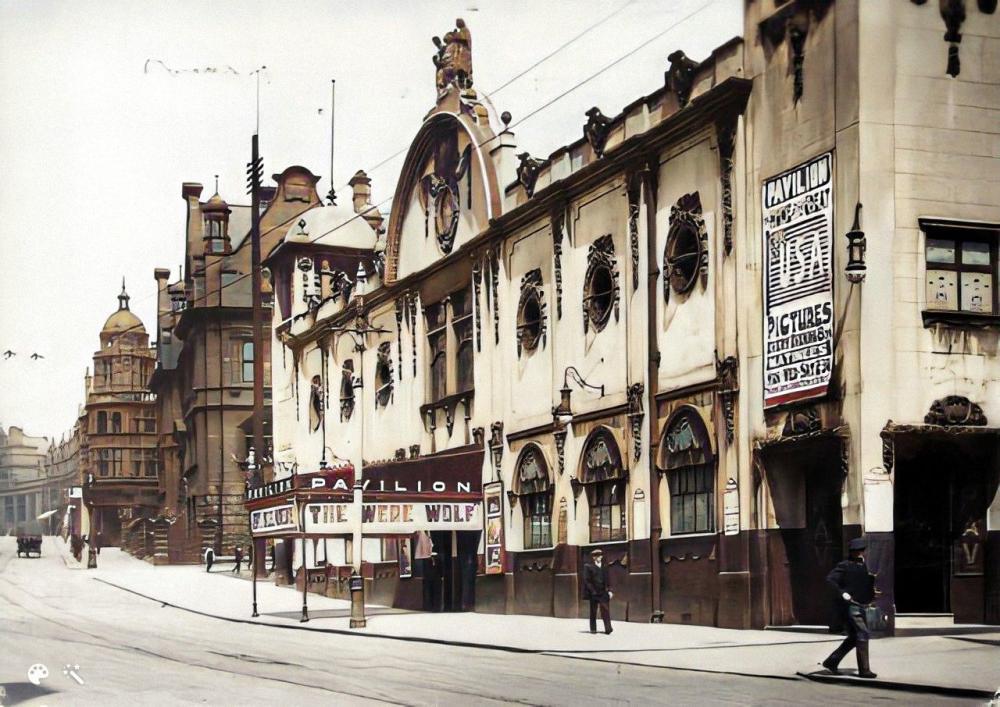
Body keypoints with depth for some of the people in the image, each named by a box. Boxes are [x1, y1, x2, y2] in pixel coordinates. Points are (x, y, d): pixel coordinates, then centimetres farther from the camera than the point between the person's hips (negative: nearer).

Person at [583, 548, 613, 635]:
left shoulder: (604, 567, 12)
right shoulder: (588, 567, -1)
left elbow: (607, 580, 14)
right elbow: (586, 580, -5)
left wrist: (609, 590, 4)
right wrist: (592, 590, -12)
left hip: (603, 592, 3)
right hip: (593, 593, -2)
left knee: (605, 610, -6)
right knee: (593, 611, 6)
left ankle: (608, 628, -9)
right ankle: (593, 629, 13)